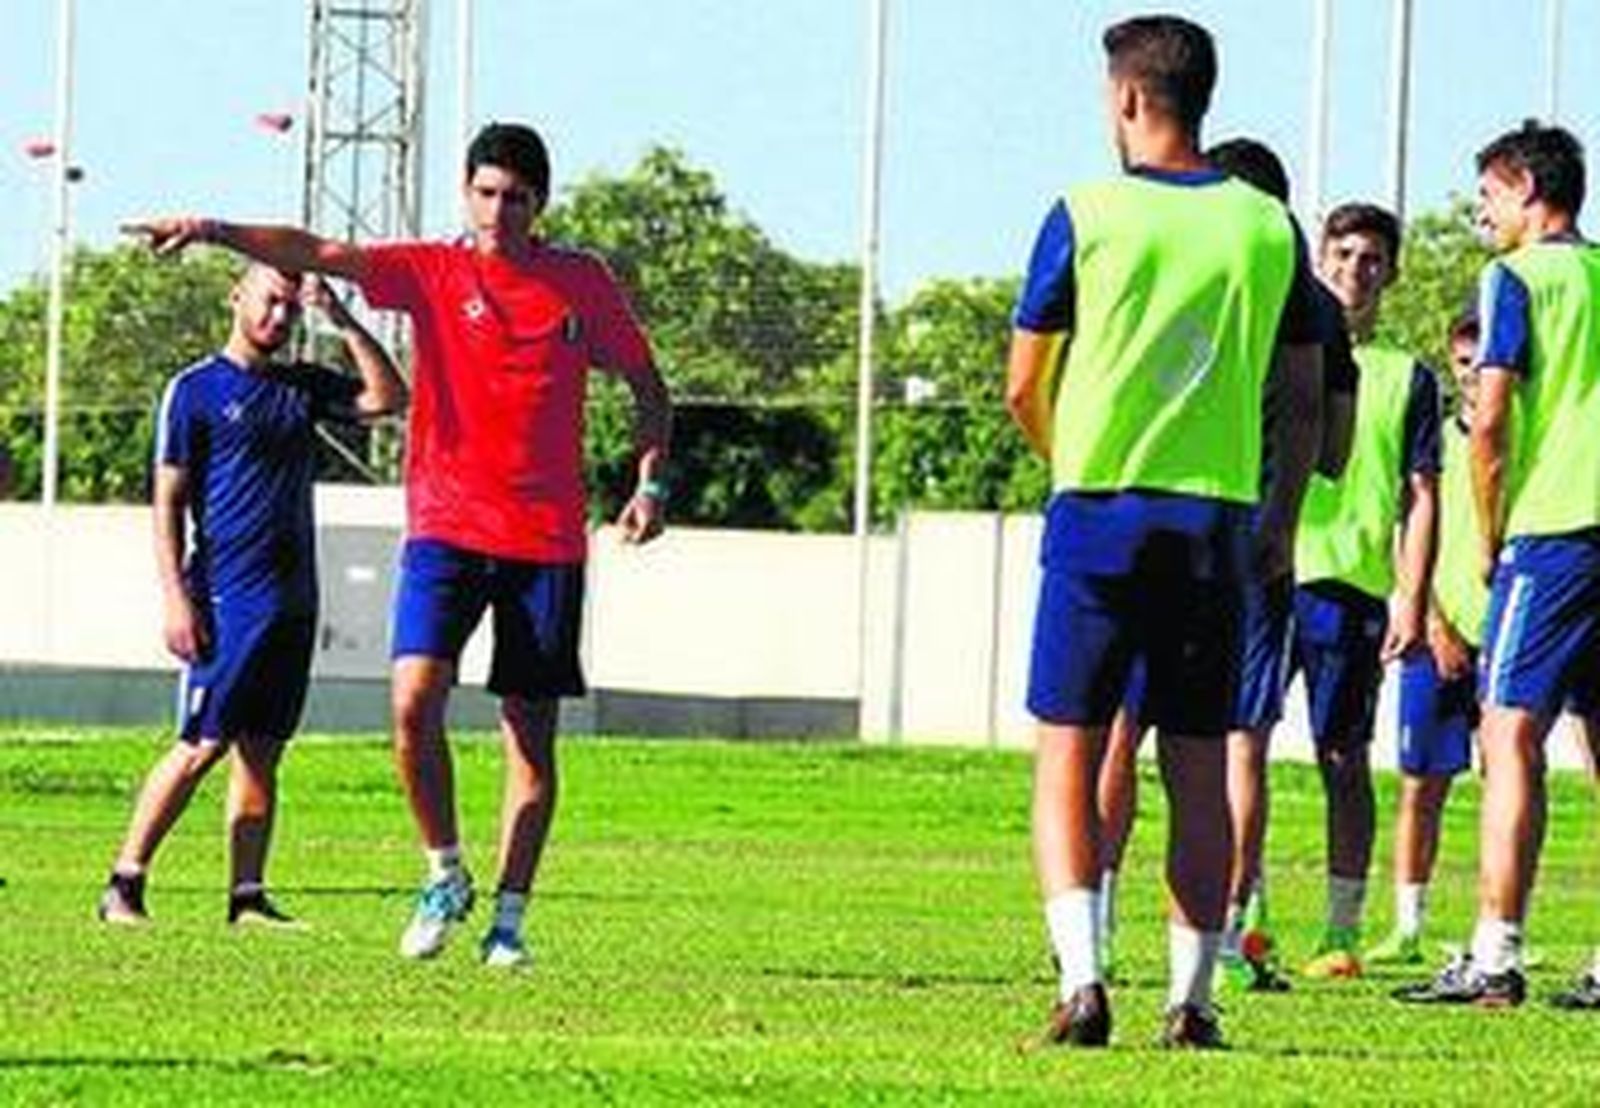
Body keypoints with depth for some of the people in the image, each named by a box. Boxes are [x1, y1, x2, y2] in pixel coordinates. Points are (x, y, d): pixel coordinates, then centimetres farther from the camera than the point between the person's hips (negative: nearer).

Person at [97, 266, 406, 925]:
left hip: (293, 599, 6)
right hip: (227, 597, -6)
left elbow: (387, 397, 6)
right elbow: (168, 501, -4)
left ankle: (248, 896, 5)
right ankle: (125, 884, -4)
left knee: (262, 750, 5)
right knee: (203, 746, -9)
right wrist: (176, 598, -12)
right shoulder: (195, 390, -1)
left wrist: (342, 322, -1)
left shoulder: (303, 387, 15)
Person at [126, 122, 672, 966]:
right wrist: (215, 232, -25)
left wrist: (651, 484, 1)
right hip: (447, 525, -1)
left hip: (548, 540, 1)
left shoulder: (583, 283, 5)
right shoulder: (433, 273, 2)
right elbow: (315, 254, -11)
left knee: (531, 733, 2)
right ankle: (445, 874, 4)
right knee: (414, 702, -16)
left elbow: (646, 386, 15)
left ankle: (508, 917, 9)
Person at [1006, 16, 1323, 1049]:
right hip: (1218, 519, 3)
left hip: (1099, 511, -3)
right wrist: (1281, 521, 18)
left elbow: (1024, 389, 0)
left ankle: (1082, 974, -14)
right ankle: (1193, 995, 6)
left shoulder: (1086, 215, -5)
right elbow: (1305, 402, 7)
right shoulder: (1270, 228, 4)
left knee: (1070, 757, 1)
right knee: (1201, 769, 8)